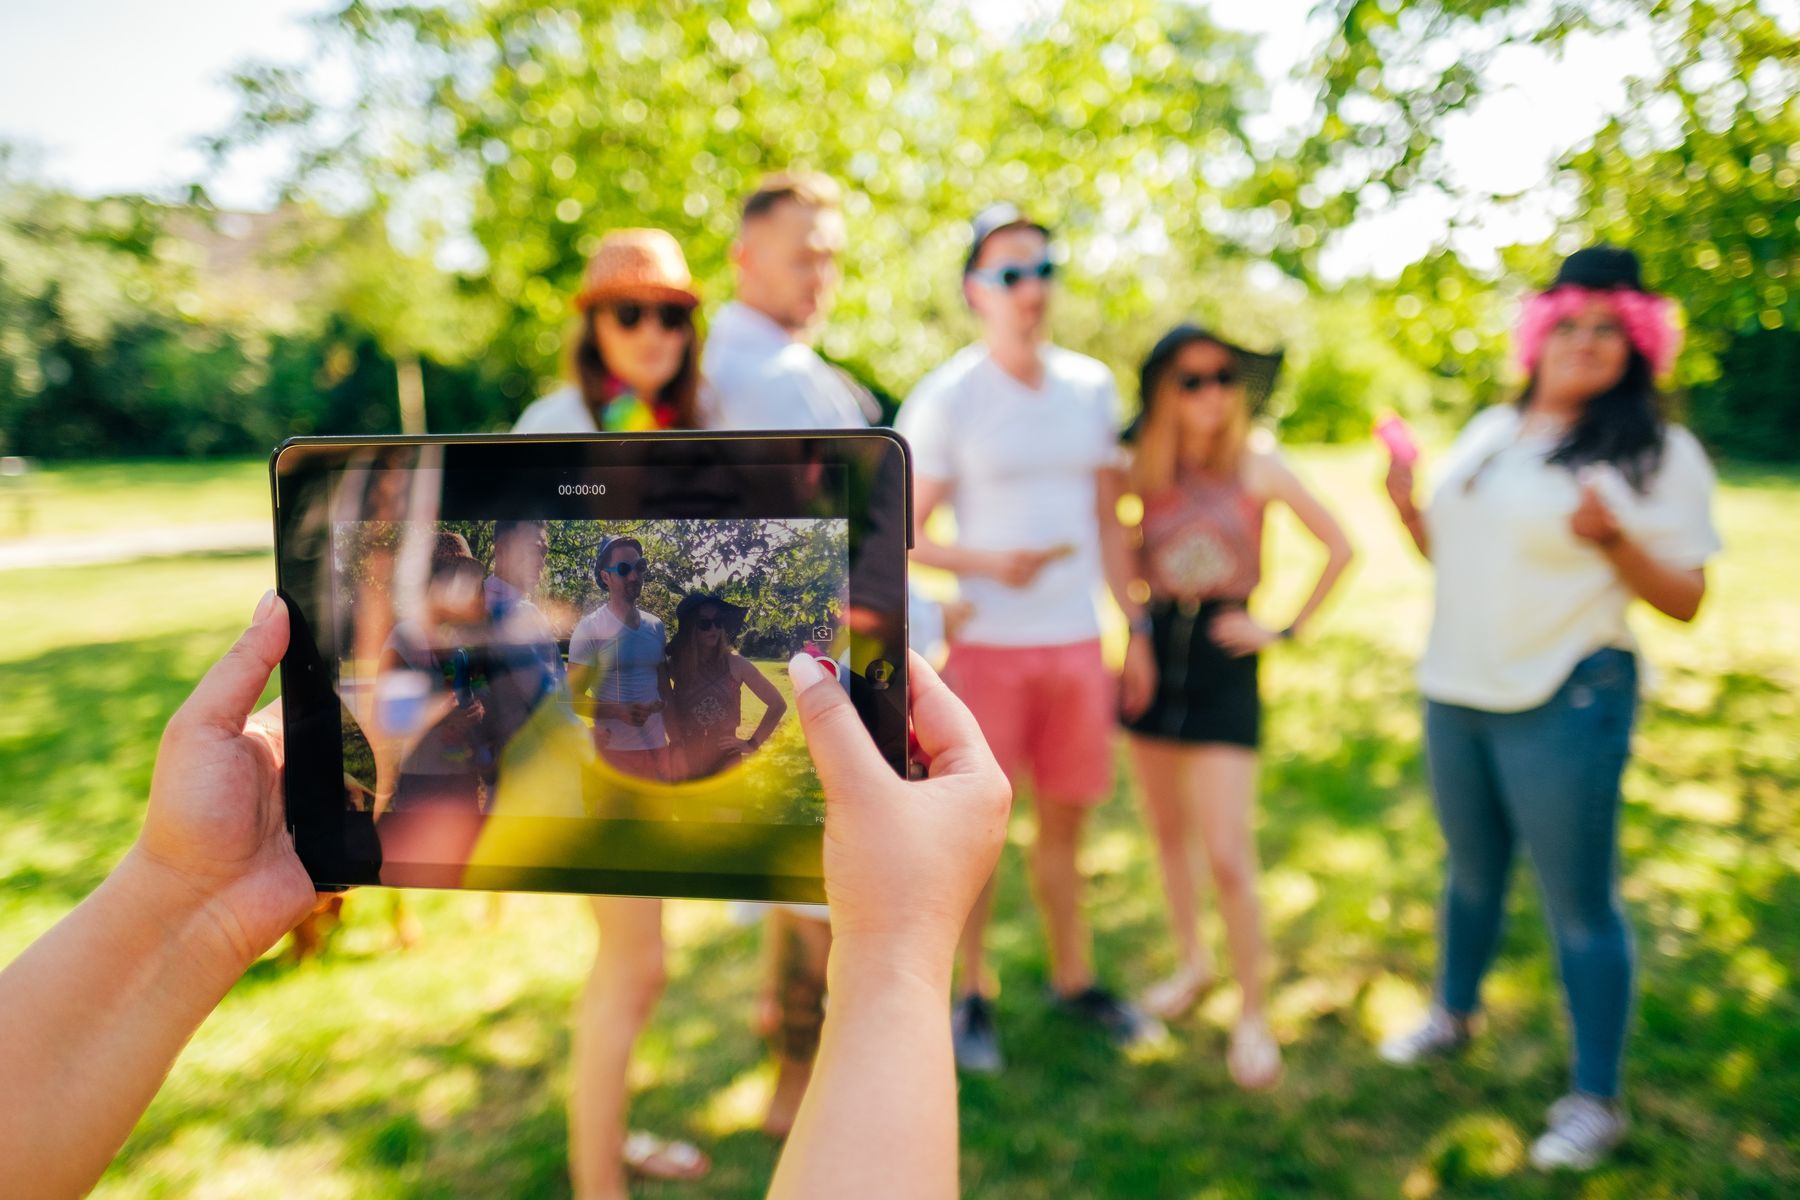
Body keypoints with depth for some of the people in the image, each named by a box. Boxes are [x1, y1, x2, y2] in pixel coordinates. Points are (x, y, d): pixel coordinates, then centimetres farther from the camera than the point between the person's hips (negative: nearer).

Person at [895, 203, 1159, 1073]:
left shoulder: (1091, 387, 8)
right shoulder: (943, 400, -6)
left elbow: (1107, 517, 13)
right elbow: (902, 540, -6)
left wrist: (1133, 623, 11)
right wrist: (988, 565, -22)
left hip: (1077, 642, 4)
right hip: (985, 644, -4)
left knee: (1065, 819, 15)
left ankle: (1074, 979, 32)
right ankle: (972, 995, 24)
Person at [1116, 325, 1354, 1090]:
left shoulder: (1258, 465, -6)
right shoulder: (1147, 471, 2)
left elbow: (1339, 548, 1)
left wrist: (1284, 629, -3)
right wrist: (1134, 633, 1)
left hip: (1224, 660, -4)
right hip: (1155, 652, 4)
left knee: (1226, 853, -6)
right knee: (1168, 832, 15)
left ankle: (1253, 1013, 13)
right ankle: (1192, 963, 38)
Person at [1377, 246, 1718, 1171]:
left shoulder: (1658, 454, -8)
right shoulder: (1490, 432, 9)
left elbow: (1683, 601, -10)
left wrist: (1612, 538, -27)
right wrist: (1406, 505, -1)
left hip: (1566, 704, -6)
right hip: (1455, 692, 6)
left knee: (1578, 903, 3)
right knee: (1472, 870, 22)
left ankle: (1596, 1100, 22)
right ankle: (1456, 1014, 44)